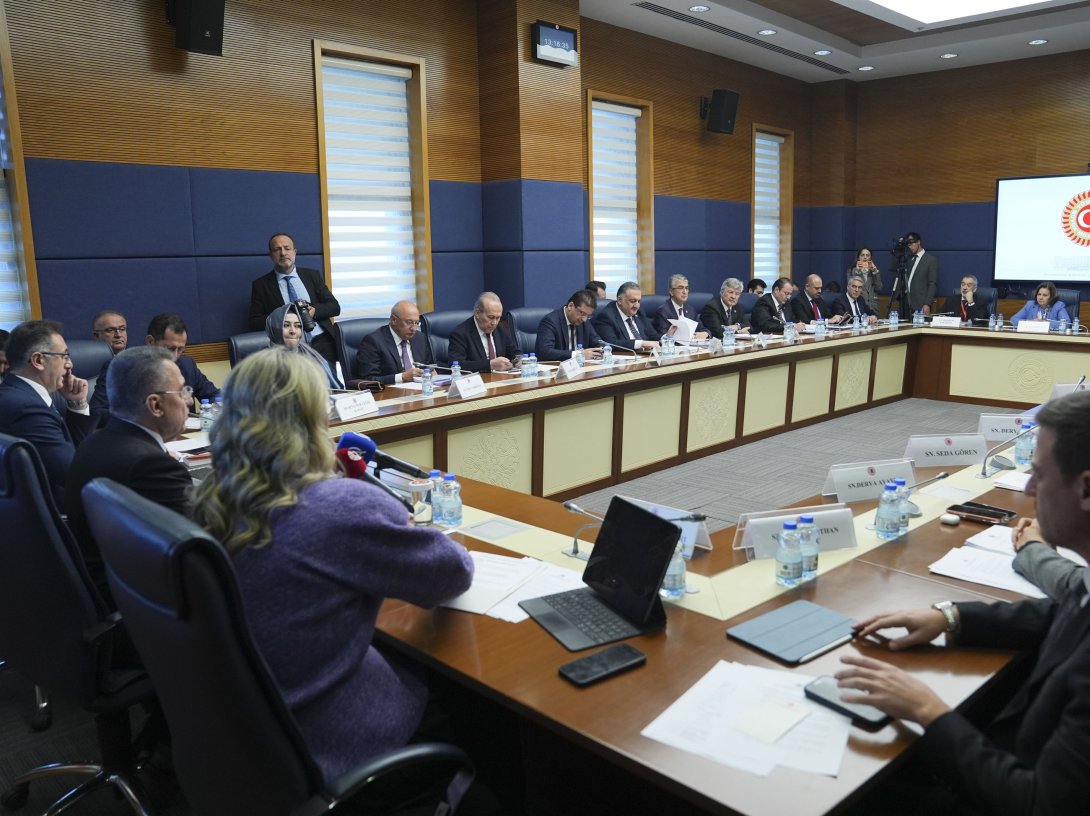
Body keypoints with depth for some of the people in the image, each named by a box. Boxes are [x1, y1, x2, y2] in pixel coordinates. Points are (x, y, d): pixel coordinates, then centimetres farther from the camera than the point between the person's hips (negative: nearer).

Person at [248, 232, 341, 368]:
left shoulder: (313, 275, 16)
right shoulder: (261, 285, 10)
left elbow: (335, 307, 12)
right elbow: (254, 323, 5)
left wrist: (314, 311, -7)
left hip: (322, 342, 2)